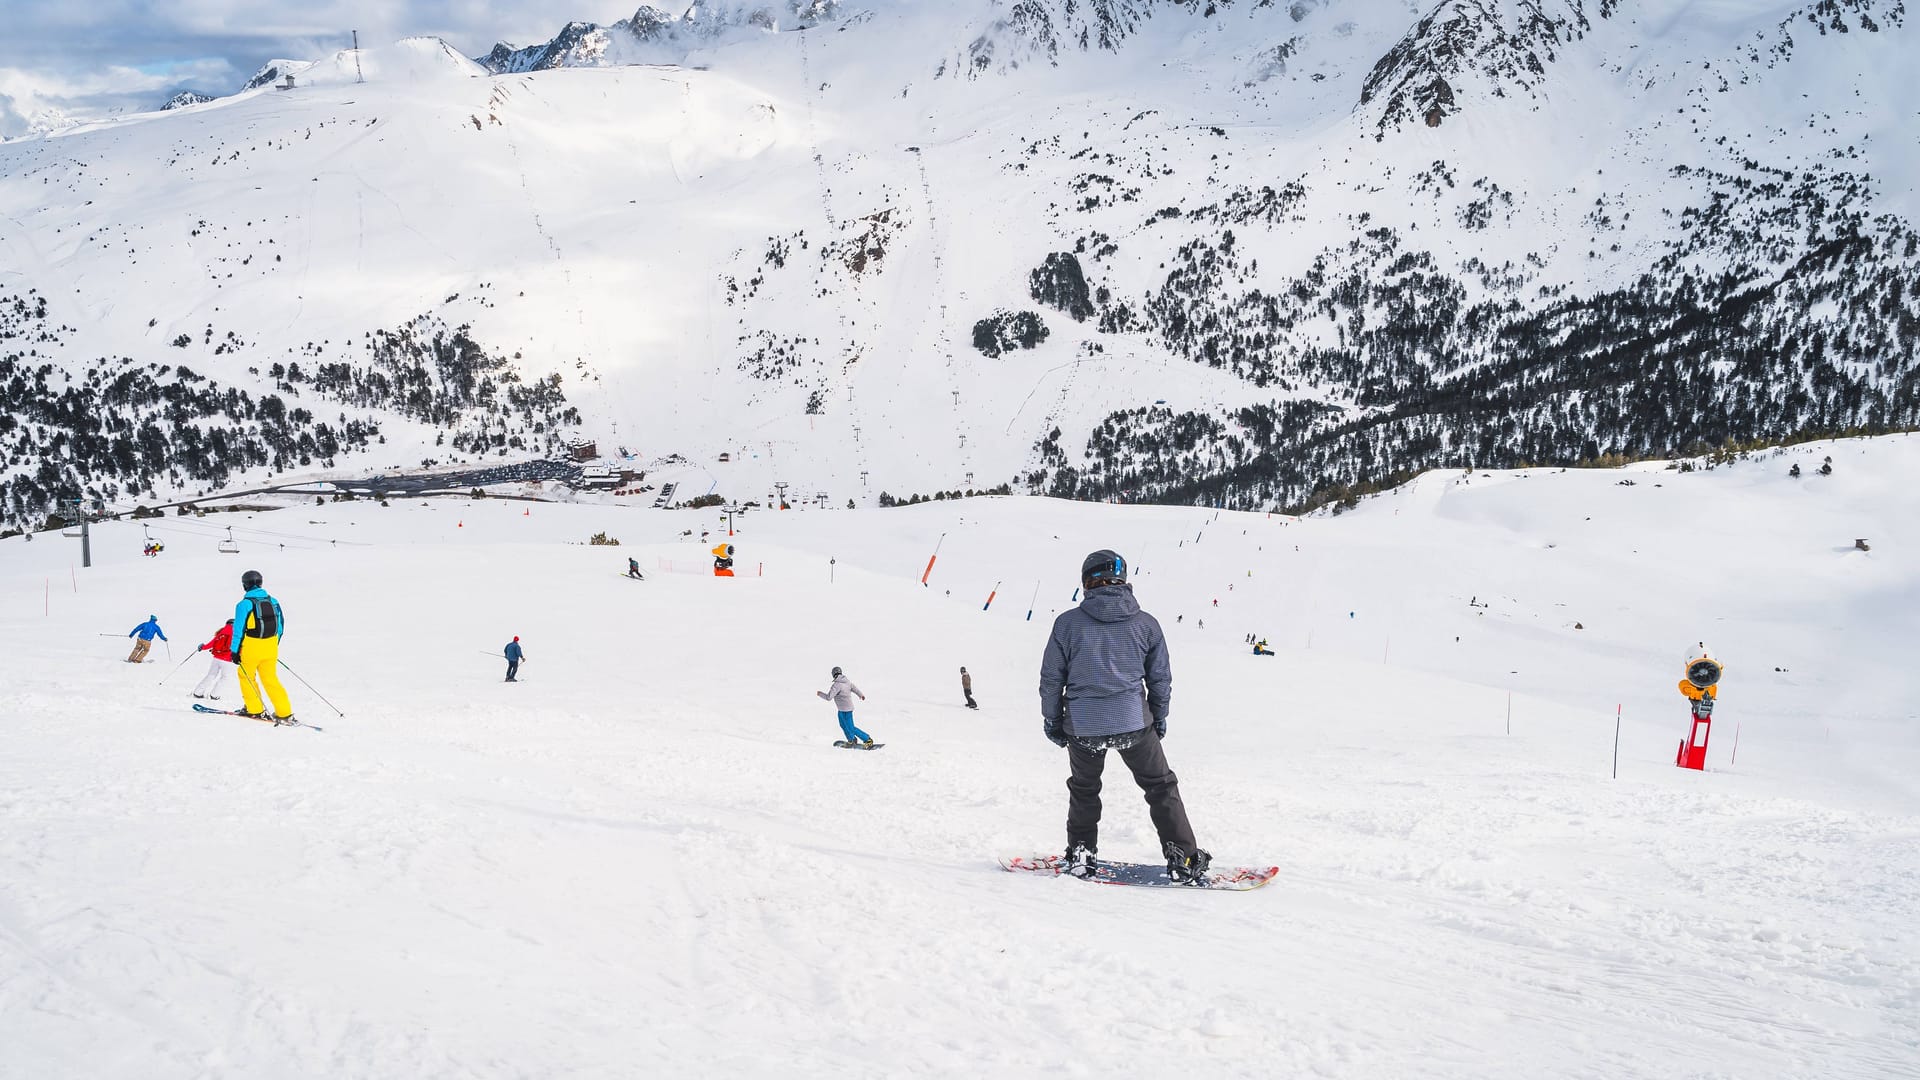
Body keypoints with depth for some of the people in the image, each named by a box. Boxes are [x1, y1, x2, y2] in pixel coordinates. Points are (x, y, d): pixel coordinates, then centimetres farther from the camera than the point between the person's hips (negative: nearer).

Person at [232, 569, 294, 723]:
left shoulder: (245, 604, -10)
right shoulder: (273, 602, 6)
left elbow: (239, 629, -10)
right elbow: (281, 627, 13)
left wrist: (235, 651, -5)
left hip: (251, 647, -5)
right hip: (271, 646, 5)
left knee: (246, 676, 16)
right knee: (271, 679, 12)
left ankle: (254, 709, 17)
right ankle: (284, 712, 6)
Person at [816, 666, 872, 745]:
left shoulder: (837, 685, -25)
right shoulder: (847, 681, -2)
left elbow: (828, 697, -24)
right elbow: (855, 689, 12)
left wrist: (820, 694, -6)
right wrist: (861, 695, 33)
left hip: (846, 710, -9)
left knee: (851, 729, -1)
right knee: (843, 725, 26)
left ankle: (868, 739, 4)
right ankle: (852, 740, 41)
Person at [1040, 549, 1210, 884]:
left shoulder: (1067, 623, -5)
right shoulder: (1146, 624, -1)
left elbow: (1051, 677, 1)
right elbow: (1161, 678, 8)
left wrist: (1051, 719, 14)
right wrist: (1159, 718, 22)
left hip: (1082, 725, 0)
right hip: (1133, 722, 0)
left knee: (1083, 789, 24)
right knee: (1160, 787, 13)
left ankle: (1080, 855, 26)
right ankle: (1183, 859, 9)